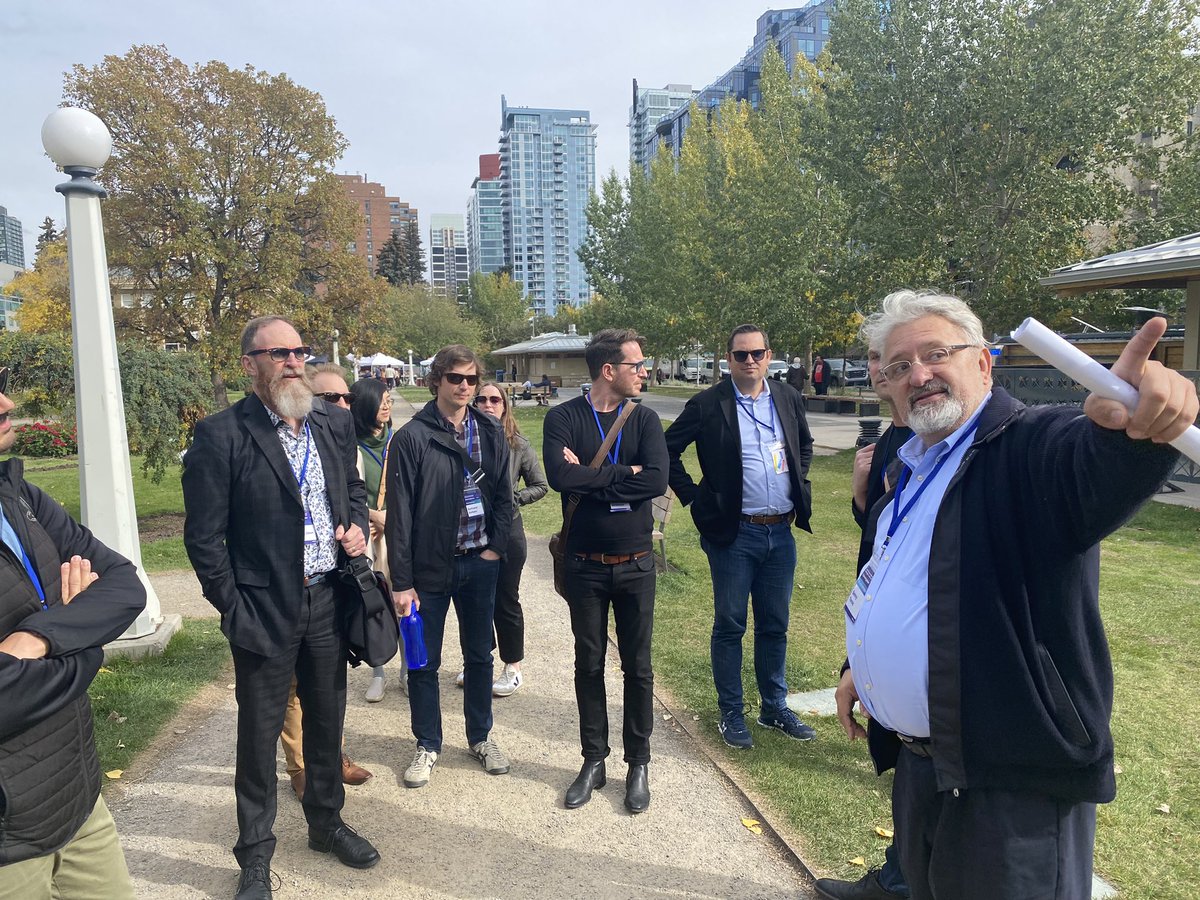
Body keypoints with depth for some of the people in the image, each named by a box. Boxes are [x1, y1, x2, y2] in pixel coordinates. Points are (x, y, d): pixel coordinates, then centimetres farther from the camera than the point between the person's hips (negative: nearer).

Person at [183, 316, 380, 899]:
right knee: (259, 733, 11)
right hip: (265, 610, -4)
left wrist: (357, 524, -3)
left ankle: (326, 821, 41)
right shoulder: (220, 436, -12)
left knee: (327, 719, 20)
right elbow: (204, 535, -10)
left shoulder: (334, 423, 4)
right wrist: (233, 610, -11)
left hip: (328, 600, 5)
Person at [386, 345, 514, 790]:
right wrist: (401, 581, -11)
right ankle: (427, 744, 30)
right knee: (424, 662, 10)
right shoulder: (412, 437, -10)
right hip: (430, 567, -3)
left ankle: (481, 736, 35)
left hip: (480, 564, 3)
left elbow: (504, 495, 8)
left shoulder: (491, 433, 2)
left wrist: (496, 548, -3)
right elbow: (399, 513, -10)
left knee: (479, 654, 16)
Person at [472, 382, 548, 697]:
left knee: (506, 602, 9)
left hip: (507, 532, -2)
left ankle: (513, 668, 25)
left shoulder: (518, 445, -6)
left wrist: (511, 499, -12)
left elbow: (540, 486, 0)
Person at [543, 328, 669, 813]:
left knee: (638, 667, 11)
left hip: (635, 564, 1)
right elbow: (560, 476, -23)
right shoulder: (563, 418, -6)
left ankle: (638, 764, 27)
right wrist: (623, 473, -18)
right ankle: (594, 760, 29)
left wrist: (590, 478, -18)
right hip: (585, 566, -1)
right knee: (589, 665, 12)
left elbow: (657, 480, -18)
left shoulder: (644, 419, -2)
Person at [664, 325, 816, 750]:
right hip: (733, 534, -4)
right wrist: (693, 497, -5)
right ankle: (731, 714, 21)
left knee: (775, 626, 14)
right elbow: (668, 450, -1)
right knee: (730, 626, 6)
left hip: (781, 531, 4)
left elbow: (805, 445, 23)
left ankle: (775, 708, 30)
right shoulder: (707, 405, -7)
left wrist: (800, 489, 12)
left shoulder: (788, 398, 6)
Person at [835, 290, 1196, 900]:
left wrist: (1131, 432, -59)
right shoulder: (912, 473, 11)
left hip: (1016, 781, -8)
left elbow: (1096, 471, -39)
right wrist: (859, 665, 20)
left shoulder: (1034, 446, -15)